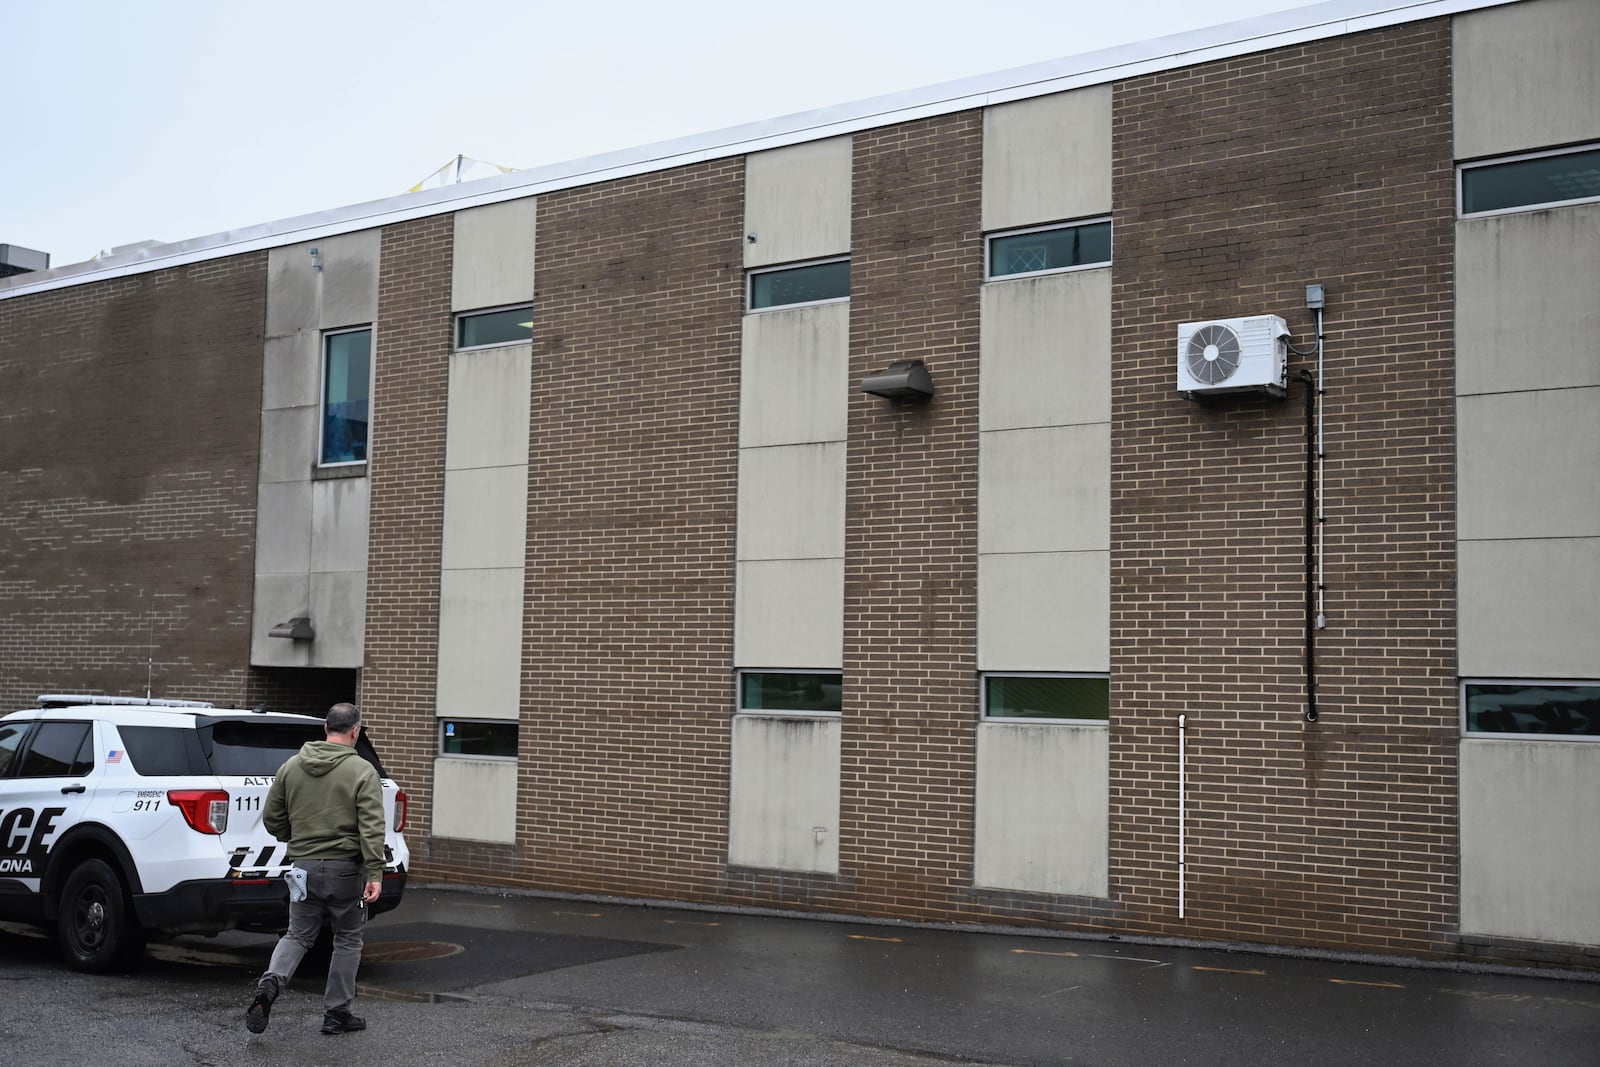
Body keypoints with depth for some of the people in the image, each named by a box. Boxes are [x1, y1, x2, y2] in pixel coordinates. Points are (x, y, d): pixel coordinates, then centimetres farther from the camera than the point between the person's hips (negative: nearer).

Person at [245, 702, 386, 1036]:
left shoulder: (291, 766, 5)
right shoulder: (362, 771, -9)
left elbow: (272, 818, 10)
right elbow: (371, 827, -17)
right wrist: (375, 874, -19)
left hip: (304, 867, 4)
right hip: (346, 868, -3)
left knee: (298, 935, 16)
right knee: (348, 940, 11)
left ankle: (270, 983, -11)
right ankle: (337, 1014, 15)